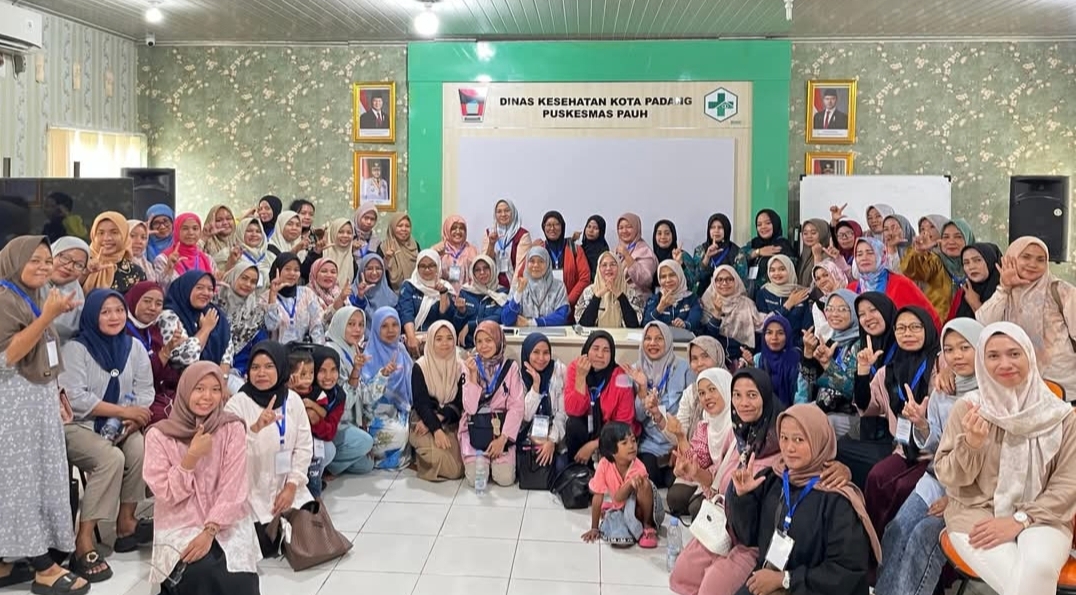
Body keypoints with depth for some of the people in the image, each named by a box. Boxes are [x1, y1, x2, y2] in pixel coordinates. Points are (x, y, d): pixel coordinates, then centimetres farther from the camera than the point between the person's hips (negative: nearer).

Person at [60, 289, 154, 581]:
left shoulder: (134, 347, 7)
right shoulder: (75, 348, -9)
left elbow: (145, 391, 3)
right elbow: (74, 397, -19)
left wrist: (134, 419, -17)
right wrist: (123, 410, -21)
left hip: (120, 426, 5)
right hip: (77, 425, -5)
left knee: (140, 449, -27)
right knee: (111, 458, -32)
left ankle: (126, 524, -10)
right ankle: (84, 543, -27)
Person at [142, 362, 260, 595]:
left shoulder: (233, 429, -2)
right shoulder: (159, 434, -2)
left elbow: (233, 489, -7)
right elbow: (166, 494, -6)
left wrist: (209, 532, -19)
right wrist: (192, 456, -18)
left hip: (227, 524, 1)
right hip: (179, 526, -1)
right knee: (201, 573, -29)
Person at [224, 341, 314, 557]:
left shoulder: (293, 400, 0)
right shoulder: (237, 403, -12)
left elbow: (304, 447, 1)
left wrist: (292, 486, -8)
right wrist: (255, 427, -38)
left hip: (286, 488, 4)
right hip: (252, 492, -4)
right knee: (266, 546, -12)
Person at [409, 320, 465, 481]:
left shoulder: (460, 367, 4)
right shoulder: (420, 367, -5)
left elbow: (459, 403, 0)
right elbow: (421, 403, -11)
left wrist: (439, 418, -17)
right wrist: (436, 429, -25)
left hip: (451, 424, 4)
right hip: (425, 423, -3)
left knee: (457, 469, -18)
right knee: (441, 460, -29)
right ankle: (419, 459, 6)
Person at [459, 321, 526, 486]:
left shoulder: (510, 367, 0)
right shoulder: (469, 366, 0)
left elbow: (517, 406, -5)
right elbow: (470, 407, -8)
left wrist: (503, 438, -14)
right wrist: (473, 375, -18)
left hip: (502, 427, 0)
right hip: (475, 429, 0)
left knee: (505, 478, -16)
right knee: (475, 478, -17)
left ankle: (494, 458, 18)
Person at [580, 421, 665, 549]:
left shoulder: (638, 468, -23)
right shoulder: (604, 464, -20)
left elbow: (618, 498, -25)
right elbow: (598, 496, -12)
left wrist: (630, 484, -45)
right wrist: (594, 528, -9)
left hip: (636, 508, 0)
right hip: (616, 509, 0)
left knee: (645, 484, -34)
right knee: (621, 540, -34)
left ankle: (647, 526, -10)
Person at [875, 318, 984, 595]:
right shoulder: (941, 392, 8)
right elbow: (935, 447, 10)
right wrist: (921, 424, -12)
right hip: (938, 478, 5)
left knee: (925, 535, -24)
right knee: (896, 531, -15)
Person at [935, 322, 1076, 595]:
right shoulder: (968, 407, -2)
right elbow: (947, 477, 0)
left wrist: (1019, 520, -12)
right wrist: (970, 444, -20)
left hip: (1040, 516, 1)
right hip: (976, 513, -1)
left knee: (1039, 568, -31)